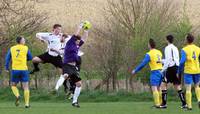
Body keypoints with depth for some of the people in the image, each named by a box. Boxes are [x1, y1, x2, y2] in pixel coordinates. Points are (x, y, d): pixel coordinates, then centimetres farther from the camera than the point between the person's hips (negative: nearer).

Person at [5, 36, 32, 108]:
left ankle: (17, 96, -12)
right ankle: (27, 104, -2)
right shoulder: (26, 48, 2)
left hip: (15, 70, 1)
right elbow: (30, 58, 12)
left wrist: (7, 68, 10)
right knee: (26, 87, 4)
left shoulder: (12, 48, 6)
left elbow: (7, 58, 3)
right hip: (24, 70, -1)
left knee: (13, 85, 17)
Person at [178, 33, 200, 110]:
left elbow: (182, 62, -15)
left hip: (188, 71, -4)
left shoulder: (184, 50, -8)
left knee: (188, 89, 1)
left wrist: (179, 72, -5)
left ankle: (189, 106, -2)